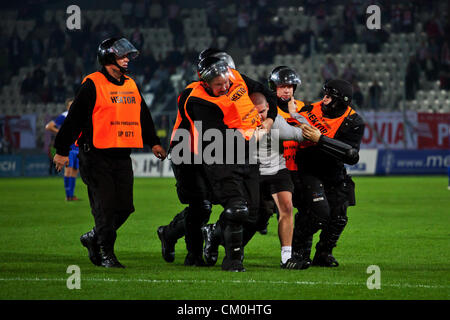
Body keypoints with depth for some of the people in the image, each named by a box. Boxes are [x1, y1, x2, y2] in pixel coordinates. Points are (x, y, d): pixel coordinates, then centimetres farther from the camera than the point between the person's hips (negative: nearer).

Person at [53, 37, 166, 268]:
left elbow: (143, 117, 28)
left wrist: (153, 143, 22)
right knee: (104, 206, -8)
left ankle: (93, 238, 25)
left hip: (122, 157, 7)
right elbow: (74, 118, -6)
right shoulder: (92, 85, -6)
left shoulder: (131, 86, 15)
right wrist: (62, 151, -7)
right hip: (96, 156, -7)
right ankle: (106, 254, 0)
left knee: (124, 207, 4)